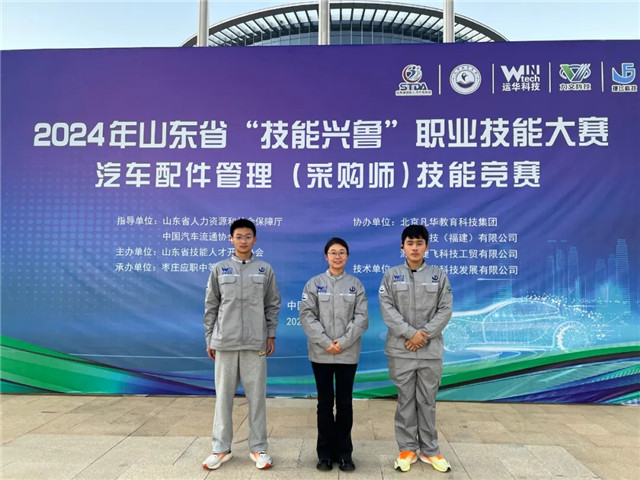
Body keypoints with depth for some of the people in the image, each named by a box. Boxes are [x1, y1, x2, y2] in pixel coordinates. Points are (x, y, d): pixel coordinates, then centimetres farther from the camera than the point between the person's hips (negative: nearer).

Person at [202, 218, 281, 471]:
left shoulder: (265, 269, 4)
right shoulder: (219, 269, 4)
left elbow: (273, 305, 6)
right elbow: (211, 306, 6)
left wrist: (271, 335, 2)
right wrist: (209, 338, 3)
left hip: (255, 342, 0)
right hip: (224, 342, 1)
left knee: (257, 396, 5)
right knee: (223, 396, 8)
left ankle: (258, 448, 18)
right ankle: (221, 448, 21)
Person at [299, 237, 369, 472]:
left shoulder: (355, 284, 3)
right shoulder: (314, 283, 1)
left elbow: (362, 317, -3)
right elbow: (306, 315, -6)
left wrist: (343, 342, -14)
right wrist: (326, 342, -14)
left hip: (348, 353, 0)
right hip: (321, 353, 0)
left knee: (344, 402, 8)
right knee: (325, 402, 8)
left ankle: (344, 452, 21)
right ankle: (325, 452, 20)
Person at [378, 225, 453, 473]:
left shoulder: (439, 275, 4)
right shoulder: (391, 275, 2)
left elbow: (445, 309, -1)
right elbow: (387, 309, -6)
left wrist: (425, 334, -12)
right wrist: (410, 333, -15)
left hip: (431, 350, 1)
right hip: (401, 350, 0)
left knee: (427, 401, 10)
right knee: (405, 400, 9)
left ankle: (429, 450, 24)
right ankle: (407, 449, 22)